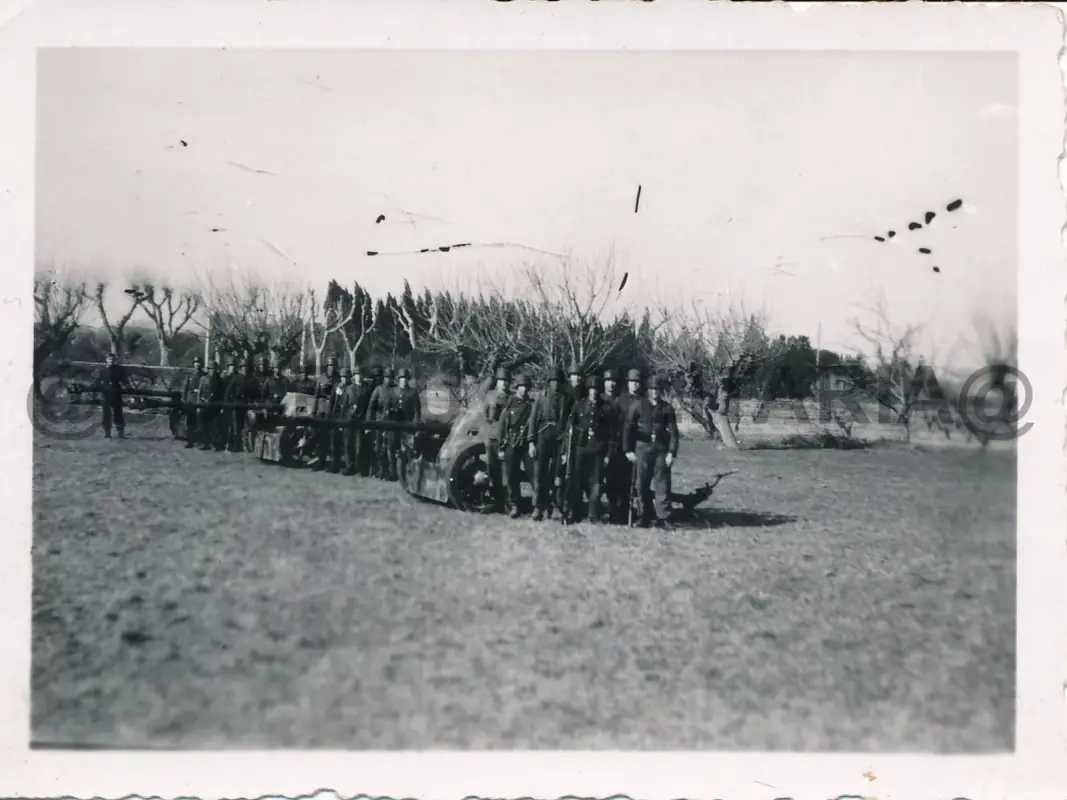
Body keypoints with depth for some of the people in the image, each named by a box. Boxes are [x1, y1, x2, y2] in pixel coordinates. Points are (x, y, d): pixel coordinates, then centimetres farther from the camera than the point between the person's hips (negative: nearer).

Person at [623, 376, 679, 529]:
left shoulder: (667, 408, 5)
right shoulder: (638, 405, 4)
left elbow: (673, 431, 3)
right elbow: (629, 427, 4)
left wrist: (672, 452, -5)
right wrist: (628, 450, 0)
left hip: (661, 449, 0)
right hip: (642, 448, 0)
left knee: (662, 484, -3)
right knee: (642, 485, 3)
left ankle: (662, 518, 1)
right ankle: (645, 517, 13)